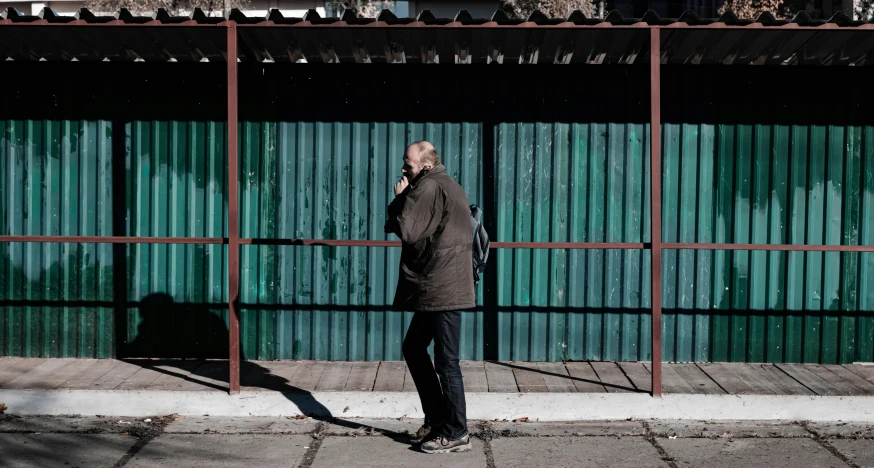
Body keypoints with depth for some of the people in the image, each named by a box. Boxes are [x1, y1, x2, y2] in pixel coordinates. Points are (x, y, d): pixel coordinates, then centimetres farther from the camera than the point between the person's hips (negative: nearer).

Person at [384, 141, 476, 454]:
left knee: (446, 361, -4)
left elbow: (406, 231, -18)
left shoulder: (429, 187, -13)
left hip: (442, 290, -11)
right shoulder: (446, 186, 19)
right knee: (414, 348, 18)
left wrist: (400, 198, -5)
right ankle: (437, 419, 22)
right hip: (441, 287, 11)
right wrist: (405, 199, 7)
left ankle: (455, 434, 4)